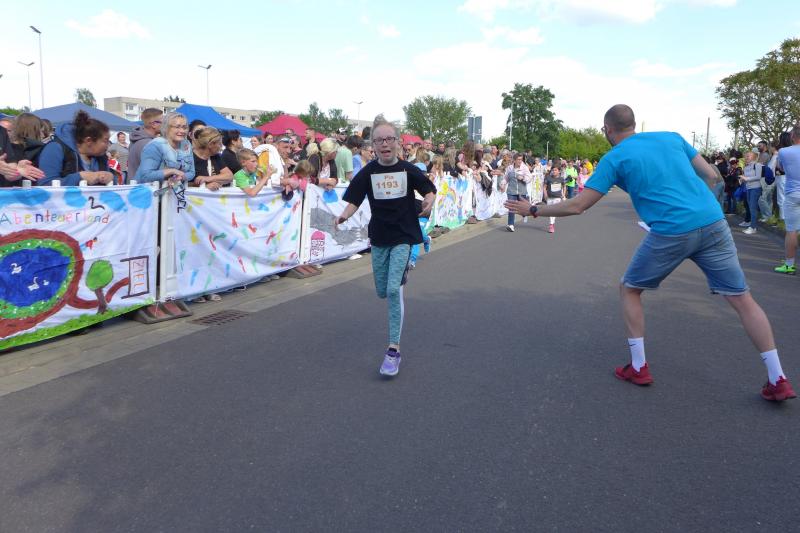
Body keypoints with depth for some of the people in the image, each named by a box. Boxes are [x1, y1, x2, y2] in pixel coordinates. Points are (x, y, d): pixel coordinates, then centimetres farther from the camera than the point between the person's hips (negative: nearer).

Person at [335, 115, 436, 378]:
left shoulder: (408, 170, -6)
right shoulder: (367, 172, -3)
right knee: (382, 292, 13)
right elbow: (354, 200, -1)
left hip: (403, 237, -3)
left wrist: (429, 202, -21)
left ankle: (393, 349, -7)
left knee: (394, 290, -16)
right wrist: (344, 215, -23)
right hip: (379, 238, 3)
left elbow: (429, 190, 3)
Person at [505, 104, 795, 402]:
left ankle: (639, 368, 18)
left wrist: (534, 210, 11)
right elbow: (710, 176, 18)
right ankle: (778, 381, 13)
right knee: (742, 299, 12)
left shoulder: (614, 158, 4)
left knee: (629, 290, 18)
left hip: (671, 233, -4)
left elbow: (577, 206, 0)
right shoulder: (672, 137, 17)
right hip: (713, 222, 4)